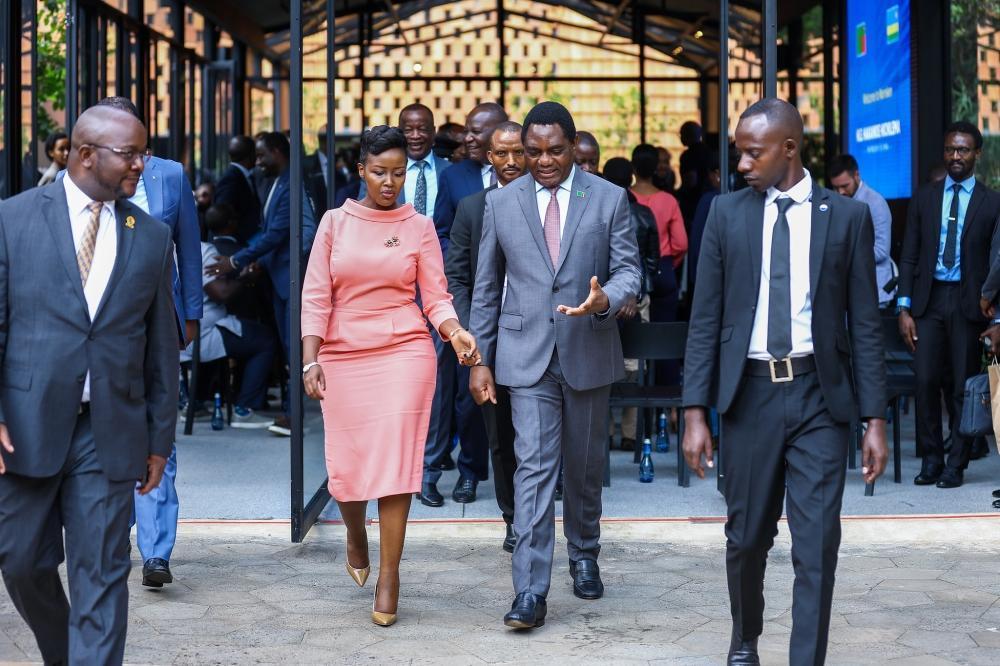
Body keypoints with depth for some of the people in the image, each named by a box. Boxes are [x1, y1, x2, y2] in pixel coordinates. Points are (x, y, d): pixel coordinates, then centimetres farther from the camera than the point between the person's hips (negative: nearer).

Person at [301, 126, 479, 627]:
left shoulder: (419, 227, 5)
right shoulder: (336, 222, 5)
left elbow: (436, 297, 2)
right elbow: (316, 295, 2)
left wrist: (454, 333, -18)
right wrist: (310, 360, -7)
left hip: (404, 353, -1)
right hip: (343, 356, 1)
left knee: (395, 462, -7)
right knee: (345, 465, 2)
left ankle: (389, 577, 2)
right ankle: (356, 534, 36)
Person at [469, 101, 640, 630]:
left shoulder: (609, 198, 1)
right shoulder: (501, 202, 3)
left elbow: (628, 269, 0)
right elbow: (486, 287, 7)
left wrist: (605, 299, -23)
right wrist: (479, 359, 4)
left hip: (588, 352, 1)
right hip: (527, 354, -1)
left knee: (585, 466, 13)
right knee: (534, 466, -9)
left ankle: (583, 556, 36)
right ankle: (531, 592, -11)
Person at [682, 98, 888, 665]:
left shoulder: (848, 216, 1)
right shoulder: (727, 214, 4)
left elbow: (865, 324, 2)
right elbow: (706, 319, 3)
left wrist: (876, 418, -3)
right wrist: (696, 411, -2)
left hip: (820, 394, -1)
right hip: (751, 393, 1)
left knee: (817, 545, -4)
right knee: (747, 537, 13)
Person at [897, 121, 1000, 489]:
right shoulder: (924, 198, 10)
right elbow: (909, 255, 8)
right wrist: (904, 308, 0)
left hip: (968, 303, -1)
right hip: (929, 299, 2)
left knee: (964, 386, 1)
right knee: (925, 381, -4)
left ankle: (956, 465, 11)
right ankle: (931, 460, 8)